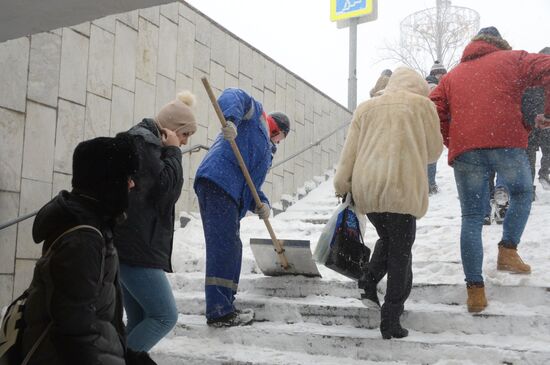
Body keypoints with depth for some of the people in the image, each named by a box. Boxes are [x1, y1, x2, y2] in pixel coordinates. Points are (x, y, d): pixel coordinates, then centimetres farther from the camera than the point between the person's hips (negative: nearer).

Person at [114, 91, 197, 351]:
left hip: (132, 246, 11)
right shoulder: (142, 140, -10)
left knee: (140, 319, 11)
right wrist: (172, 152, -4)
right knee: (165, 316, -8)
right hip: (136, 248, -11)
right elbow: (167, 188, -14)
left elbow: (161, 193, 24)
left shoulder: (145, 142, 22)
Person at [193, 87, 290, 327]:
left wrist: (261, 204, 4)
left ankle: (225, 308, 20)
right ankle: (218, 312, -17)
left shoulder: (266, 152, 36)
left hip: (232, 195, 10)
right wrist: (230, 119, -26)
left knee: (231, 249, 13)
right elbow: (233, 97, -5)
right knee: (223, 246, -15)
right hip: (218, 182, -10)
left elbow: (252, 184, 25)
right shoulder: (255, 113, 15)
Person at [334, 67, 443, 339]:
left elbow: (349, 151, 10)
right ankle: (390, 321, 3)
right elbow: (434, 151, 14)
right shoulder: (422, 104, 9)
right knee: (400, 253, 5)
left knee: (386, 239, 25)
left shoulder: (366, 107, 17)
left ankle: (369, 282, 6)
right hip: (402, 188, -4)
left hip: (366, 189, 4)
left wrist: (341, 185, 12)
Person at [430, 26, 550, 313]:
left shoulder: (452, 76, 25)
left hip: (464, 150, 2)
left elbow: (434, 110, 12)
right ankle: (508, 250, 9)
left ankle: (475, 290, 5)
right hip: (506, 142, -2)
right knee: (522, 193, 26)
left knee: (471, 218, 8)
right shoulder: (512, 59, 17)